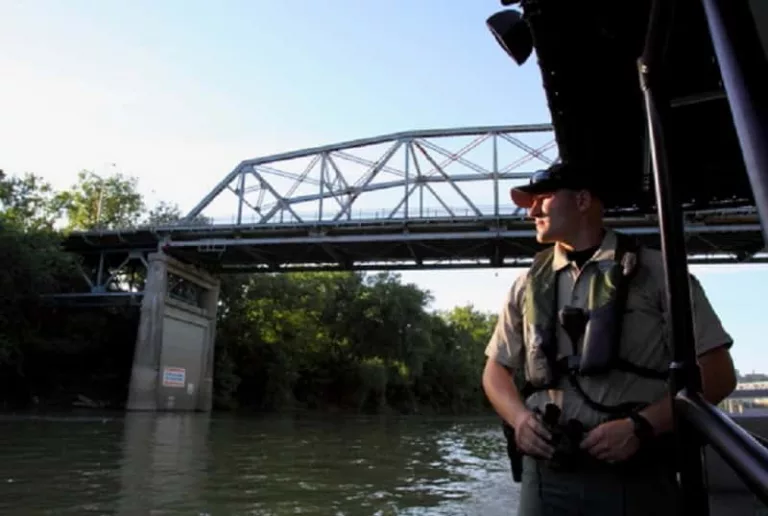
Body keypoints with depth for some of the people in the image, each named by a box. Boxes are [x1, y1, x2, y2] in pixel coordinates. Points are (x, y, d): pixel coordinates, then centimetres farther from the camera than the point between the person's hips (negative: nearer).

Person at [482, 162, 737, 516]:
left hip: (635, 476, -2)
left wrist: (640, 426, -14)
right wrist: (519, 417, -5)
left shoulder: (655, 271, 0)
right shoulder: (529, 284, 10)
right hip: (547, 473, 3)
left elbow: (716, 373, -3)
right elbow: (497, 368, 14)